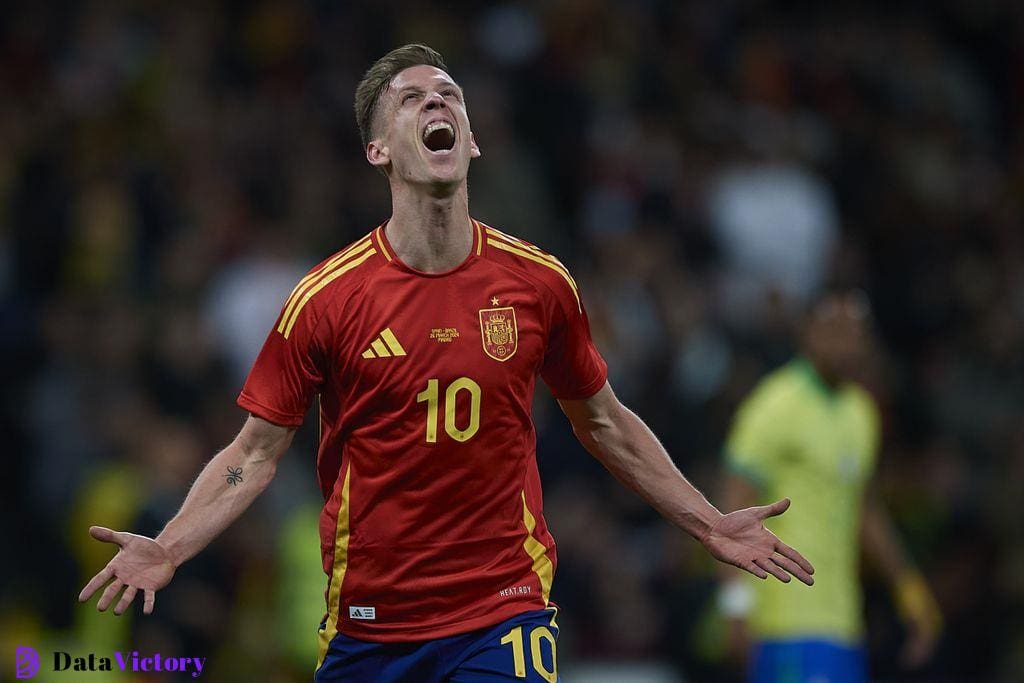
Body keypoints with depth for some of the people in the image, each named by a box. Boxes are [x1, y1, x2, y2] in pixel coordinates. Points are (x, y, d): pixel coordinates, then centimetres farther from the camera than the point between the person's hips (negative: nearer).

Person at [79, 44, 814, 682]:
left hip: (504, 615, 0)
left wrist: (711, 525, 14)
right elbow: (257, 452, -1)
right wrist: (168, 549, -16)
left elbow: (604, 424, 14)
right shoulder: (327, 298, -6)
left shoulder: (540, 283, 0)